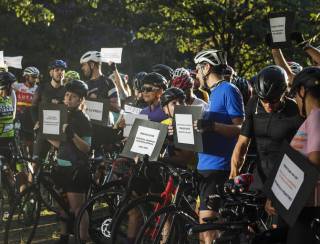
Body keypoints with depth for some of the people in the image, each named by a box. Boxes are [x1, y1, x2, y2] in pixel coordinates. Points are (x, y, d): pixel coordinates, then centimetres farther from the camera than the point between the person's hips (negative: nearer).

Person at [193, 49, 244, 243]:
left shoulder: (228, 90, -8)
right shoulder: (215, 92, 20)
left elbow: (240, 129, -16)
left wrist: (212, 126, -30)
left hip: (218, 167, -10)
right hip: (207, 165, 10)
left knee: (207, 225, -15)